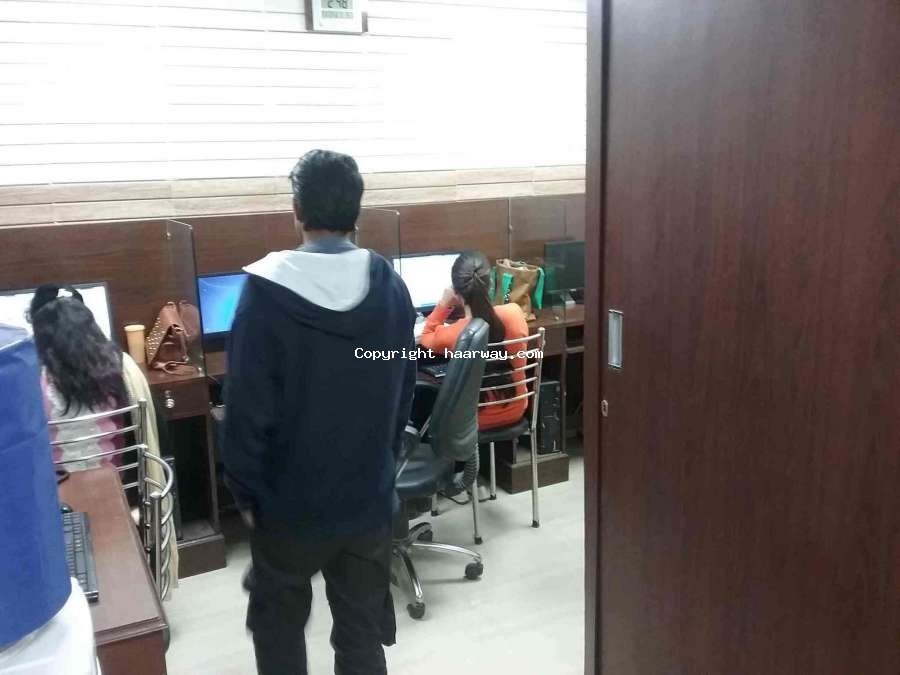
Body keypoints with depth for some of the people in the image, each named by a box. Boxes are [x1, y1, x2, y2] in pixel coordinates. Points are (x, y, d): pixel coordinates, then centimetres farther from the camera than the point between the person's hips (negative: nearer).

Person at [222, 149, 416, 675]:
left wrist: (247, 492, -1)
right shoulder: (390, 286, -5)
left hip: (290, 501, -2)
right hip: (369, 496, 3)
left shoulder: (267, 291, -17)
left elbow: (248, 408, -15)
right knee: (363, 632, 17)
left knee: (279, 629, 21)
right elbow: (405, 390, 3)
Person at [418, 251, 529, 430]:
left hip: (476, 418, -4)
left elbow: (426, 338, -2)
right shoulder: (515, 313, -21)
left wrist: (444, 304, -10)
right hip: (515, 410, 4)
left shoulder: (453, 334, -28)